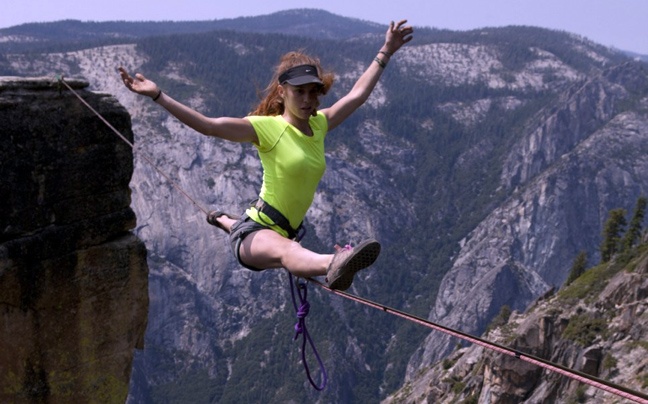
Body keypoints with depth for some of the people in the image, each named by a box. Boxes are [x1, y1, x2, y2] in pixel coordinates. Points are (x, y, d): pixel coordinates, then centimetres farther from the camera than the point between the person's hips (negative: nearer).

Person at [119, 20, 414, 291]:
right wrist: (157, 96, -34)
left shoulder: (319, 124, 4)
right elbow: (208, 126, -25)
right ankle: (335, 264, -80)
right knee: (286, 250, -44)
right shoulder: (267, 127, -15)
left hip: (283, 232, 9)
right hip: (253, 232, -9)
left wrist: (386, 52, 17)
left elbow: (358, 94, 13)